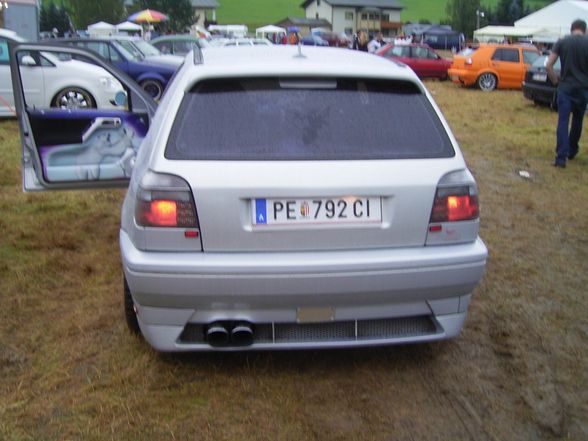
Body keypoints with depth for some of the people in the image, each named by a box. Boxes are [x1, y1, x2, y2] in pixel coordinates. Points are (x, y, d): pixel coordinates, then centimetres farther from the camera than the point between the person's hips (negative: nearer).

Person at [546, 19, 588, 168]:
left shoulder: (561, 42, 1)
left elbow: (548, 65, -5)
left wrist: (555, 81, 8)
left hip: (565, 87, -1)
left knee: (563, 122, -3)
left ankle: (561, 157, -12)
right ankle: (572, 151, 32)